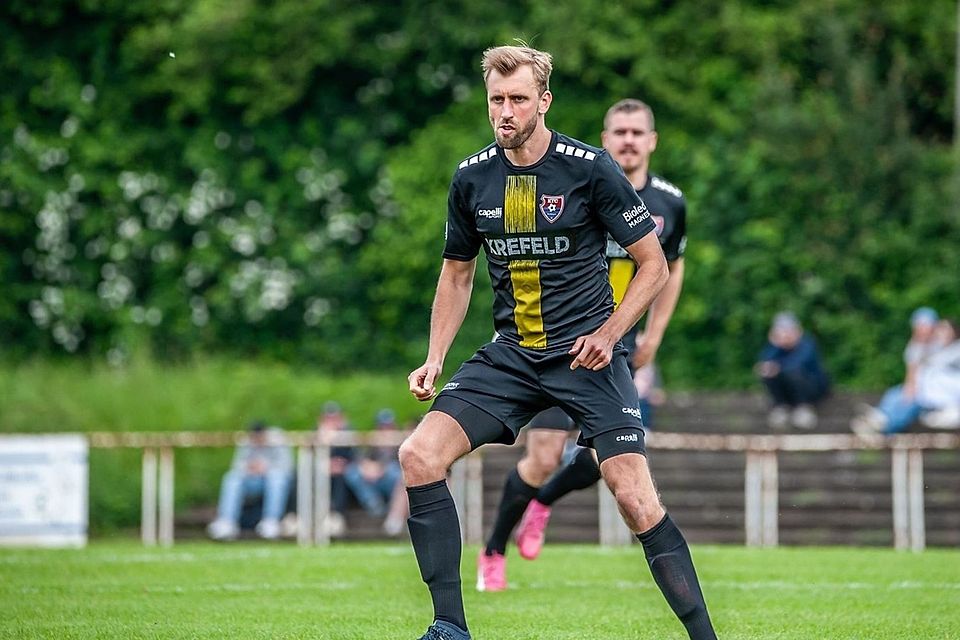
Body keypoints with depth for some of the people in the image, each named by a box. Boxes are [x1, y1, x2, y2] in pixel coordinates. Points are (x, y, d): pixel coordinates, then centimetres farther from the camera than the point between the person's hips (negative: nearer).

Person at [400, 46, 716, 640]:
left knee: (636, 499, -18)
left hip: (587, 353, -4)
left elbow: (654, 265, -3)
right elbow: (457, 274, 18)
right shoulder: (472, 178, 4)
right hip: (510, 356, 4)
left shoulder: (591, 168, -9)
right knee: (419, 455, -14)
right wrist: (434, 361, 6)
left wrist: (608, 333, -15)